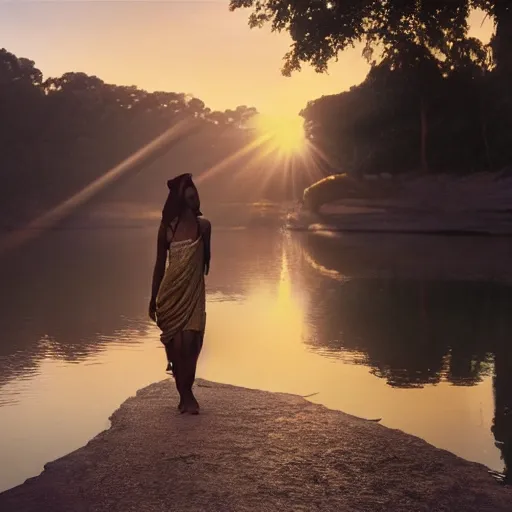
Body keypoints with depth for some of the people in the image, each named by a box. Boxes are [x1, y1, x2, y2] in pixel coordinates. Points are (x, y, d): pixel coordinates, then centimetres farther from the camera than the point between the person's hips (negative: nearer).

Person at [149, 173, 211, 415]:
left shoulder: (203, 225, -2)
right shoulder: (167, 226, -1)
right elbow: (160, 263, 6)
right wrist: (153, 298, 7)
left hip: (194, 292, 0)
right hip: (171, 292, 0)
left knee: (189, 343, -8)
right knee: (175, 345, 2)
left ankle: (186, 393, 9)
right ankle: (185, 394, 17)